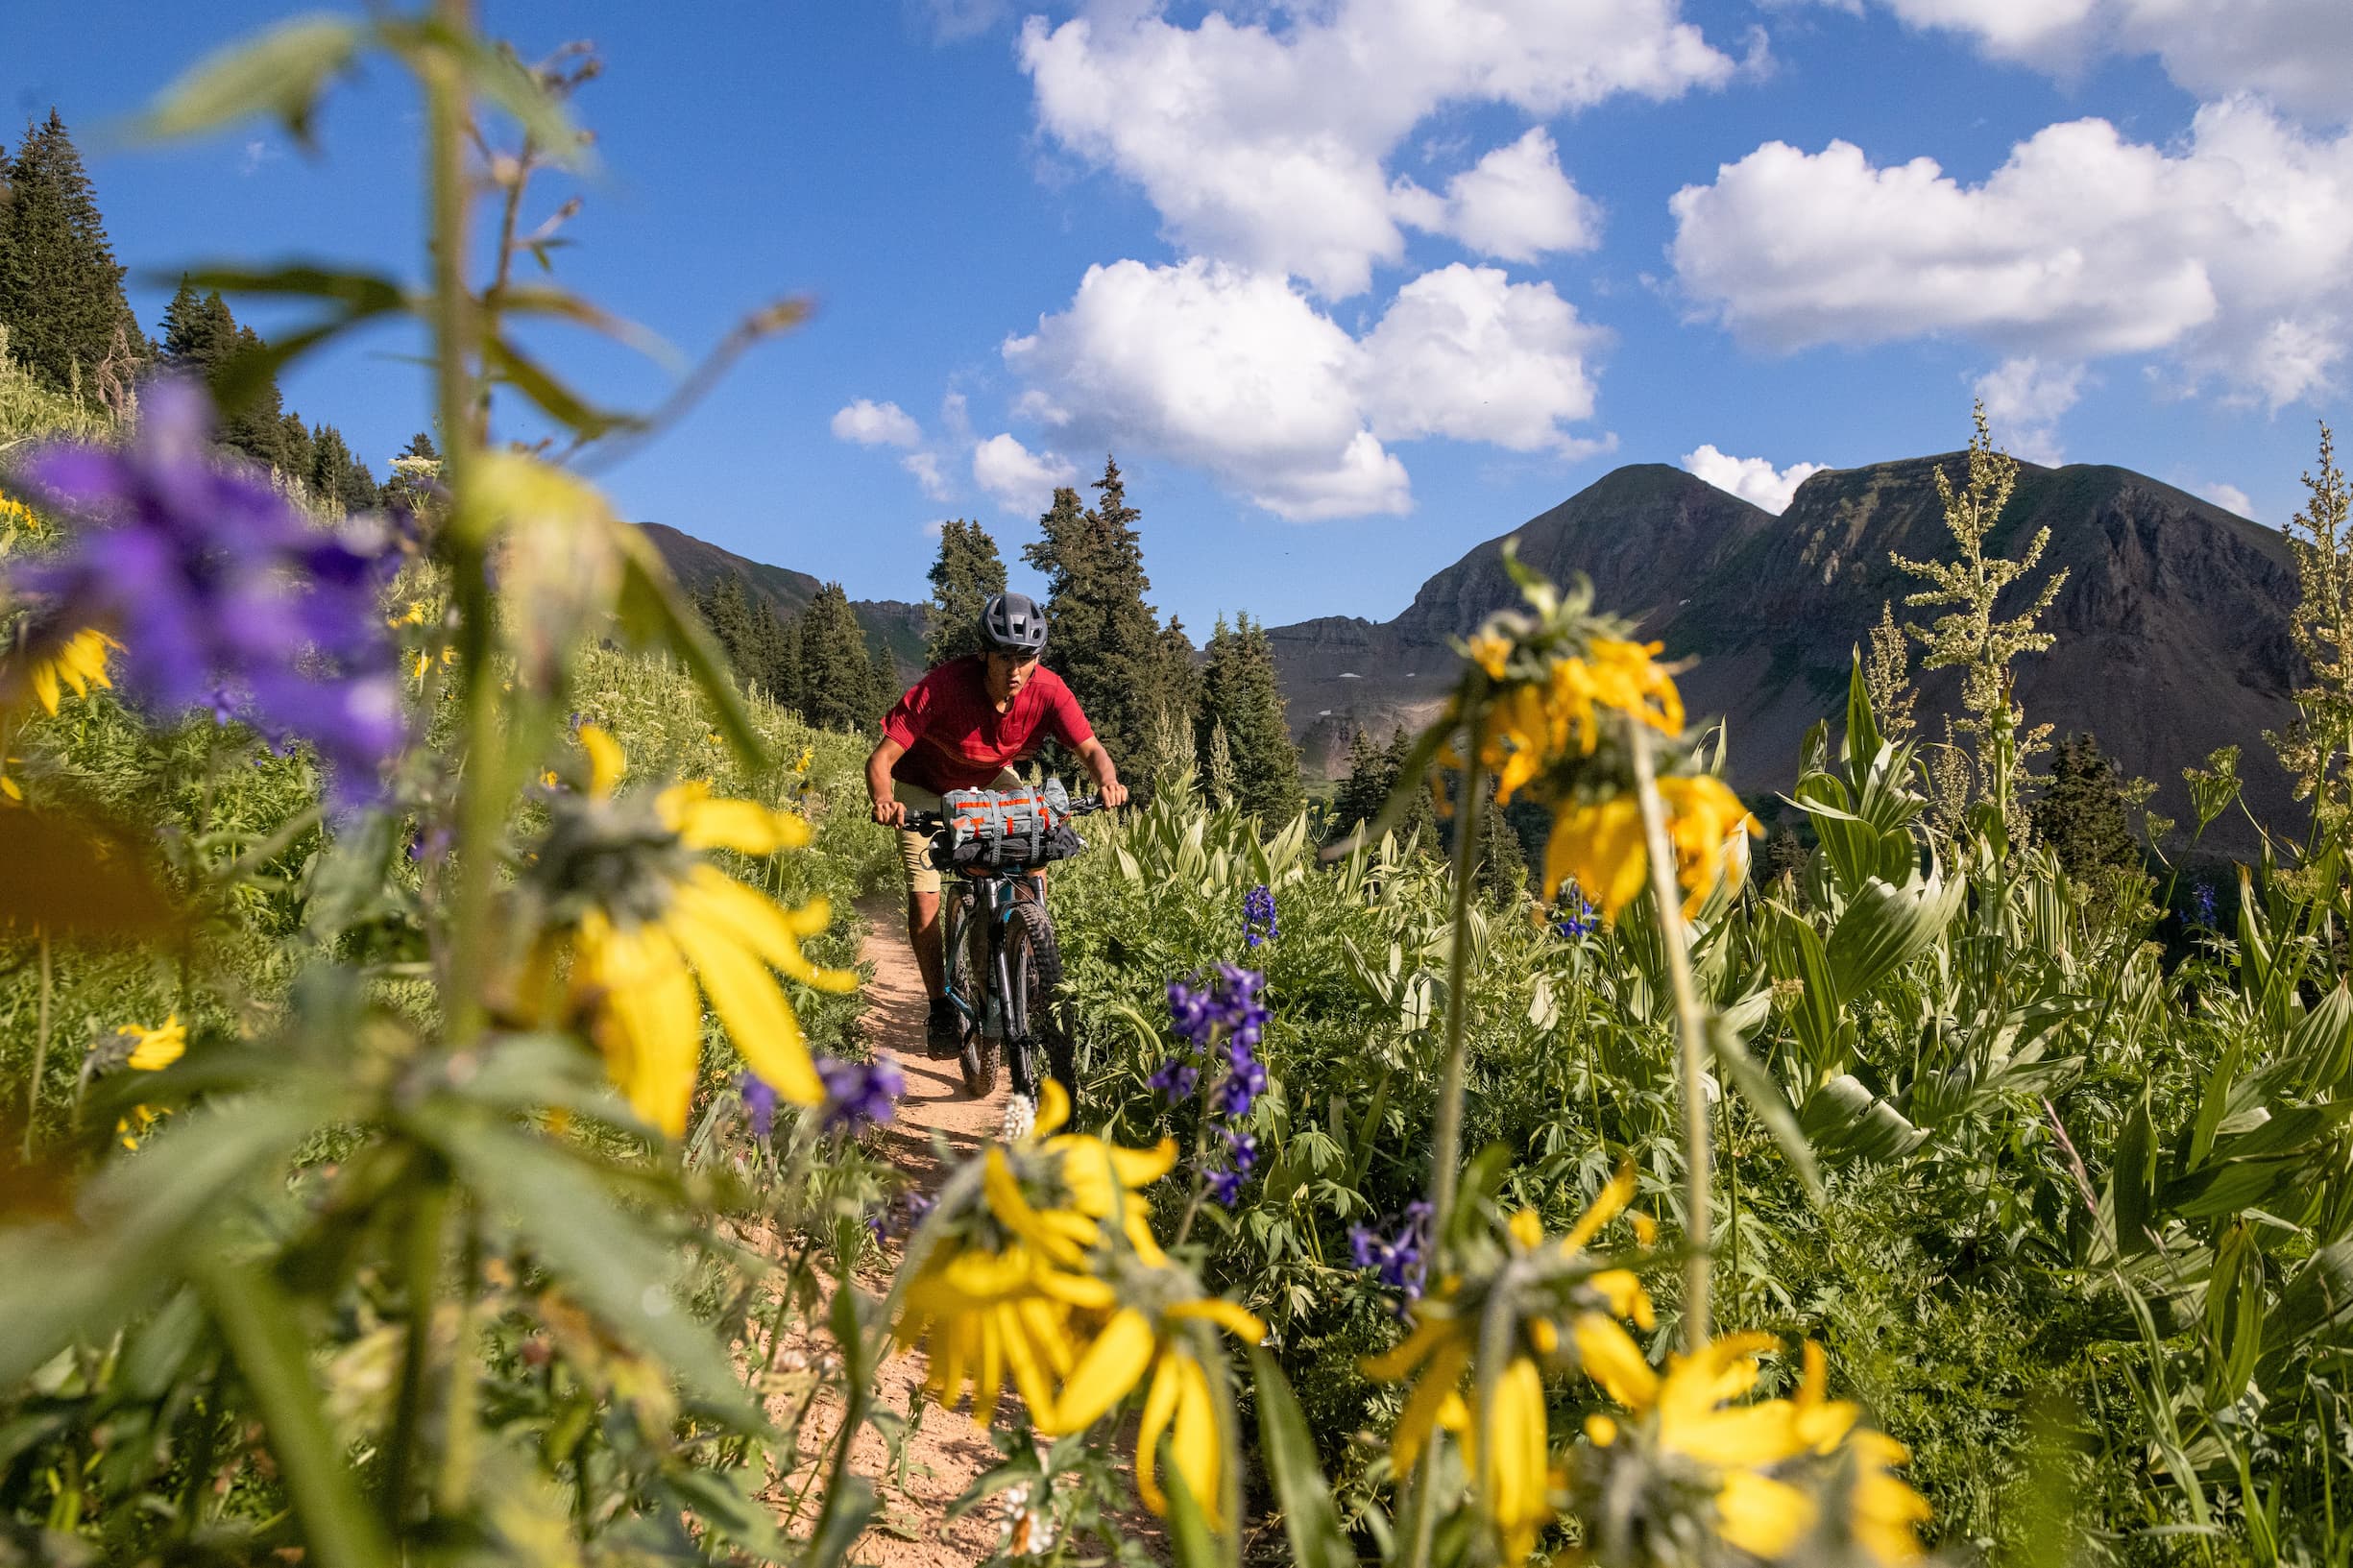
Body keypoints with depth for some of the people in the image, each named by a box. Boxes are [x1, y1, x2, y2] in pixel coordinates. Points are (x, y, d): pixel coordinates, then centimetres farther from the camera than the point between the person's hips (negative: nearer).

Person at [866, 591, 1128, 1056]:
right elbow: (881, 759, -34)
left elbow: (1090, 748, -24)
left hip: (991, 782, 3)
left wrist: (1107, 780, -47)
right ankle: (941, 1008, 8)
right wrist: (883, 800, -55)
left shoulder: (1047, 690, -27)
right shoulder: (943, 686, -36)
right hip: (925, 789, -3)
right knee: (925, 901, -11)